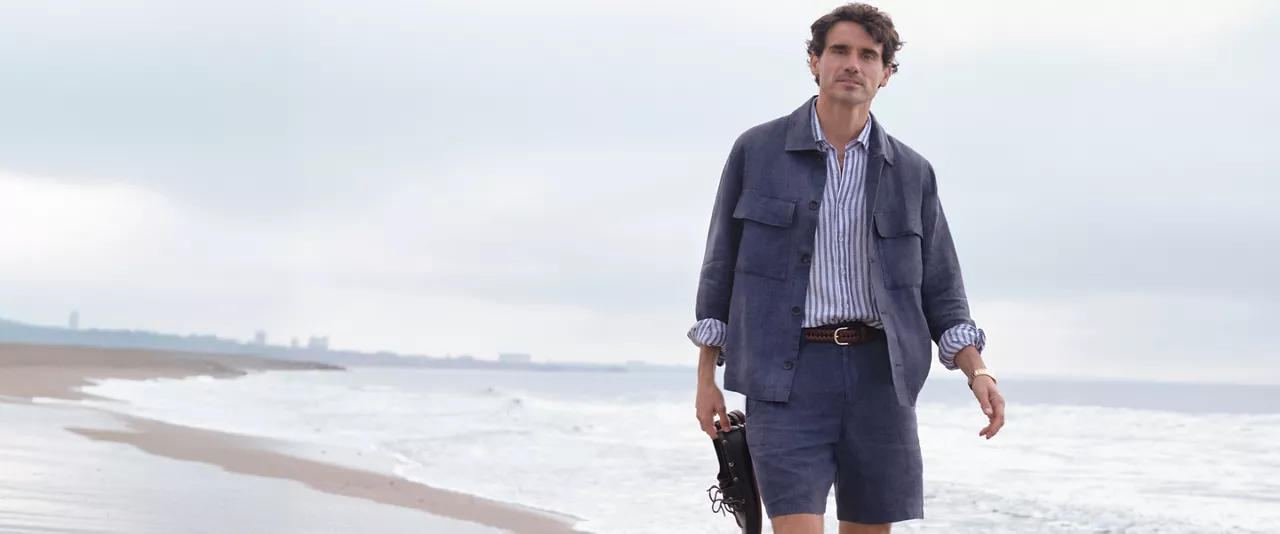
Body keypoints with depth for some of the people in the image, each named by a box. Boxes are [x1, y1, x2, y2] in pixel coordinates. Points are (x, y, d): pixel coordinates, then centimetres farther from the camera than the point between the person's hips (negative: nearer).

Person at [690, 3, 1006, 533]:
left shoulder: (911, 173, 8)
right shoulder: (756, 151, 3)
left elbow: (939, 291, 10)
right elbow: (721, 266, 7)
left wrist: (978, 372, -5)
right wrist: (706, 378, 4)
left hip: (878, 375, 3)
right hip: (785, 376, -3)